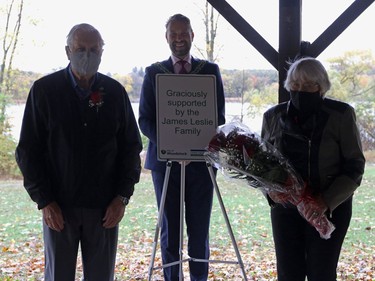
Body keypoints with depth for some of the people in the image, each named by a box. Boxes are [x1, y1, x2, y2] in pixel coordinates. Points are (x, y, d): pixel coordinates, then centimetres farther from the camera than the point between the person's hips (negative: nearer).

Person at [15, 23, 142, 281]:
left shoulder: (115, 92, 5)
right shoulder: (44, 90, 0)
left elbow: (131, 147, 8)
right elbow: (27, 150, 1)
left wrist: (123, 197, -2)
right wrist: (44, 201, -6)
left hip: (105, 207, 1)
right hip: (58, 206, -1)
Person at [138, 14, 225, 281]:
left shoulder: (210, 70, 6)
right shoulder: (154, 73, 6)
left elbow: (219, 117, 4)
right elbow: (145, 120, 3)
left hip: (201, 159, 0)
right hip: (165, 159, 0)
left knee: (199, 227, 3)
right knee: (170, 228, 4)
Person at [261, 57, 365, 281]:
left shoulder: (341, 115, -7)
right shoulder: (274, 116, 4)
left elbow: (355, 166, -8)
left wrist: (327, 200, -20)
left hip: (330, 208, -3)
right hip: (285, 206, 3)